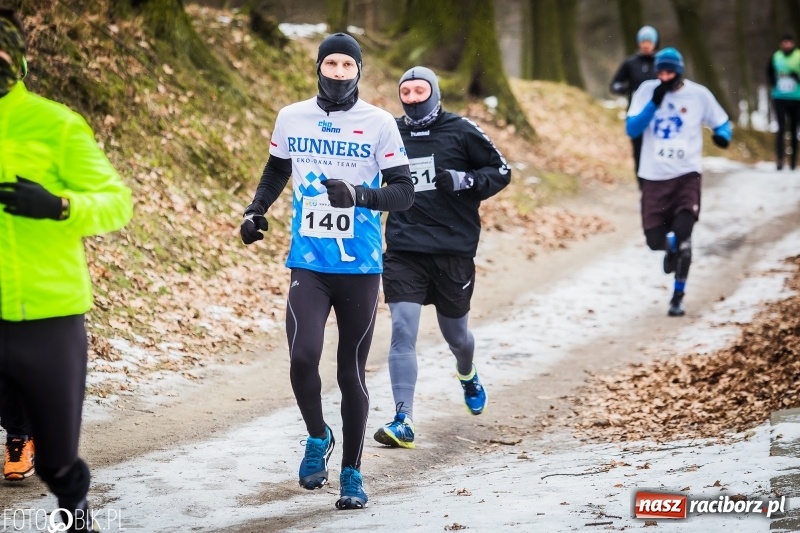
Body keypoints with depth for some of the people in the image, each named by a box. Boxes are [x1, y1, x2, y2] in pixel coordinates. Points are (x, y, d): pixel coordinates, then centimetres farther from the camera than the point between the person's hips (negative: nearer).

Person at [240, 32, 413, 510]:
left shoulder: (379, 123, -3)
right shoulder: (292, 118, 5)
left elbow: (405, 192, -4)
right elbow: (276, 171, 23)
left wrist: (359, 194, -22)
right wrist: (256, 211, 7)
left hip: (361, 268, -1)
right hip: (308, 265, 1)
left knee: (351, 372, 4)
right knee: (303, 358, -17)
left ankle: (352, 473, 19)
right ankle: (318, 438, 12)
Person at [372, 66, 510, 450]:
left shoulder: (461, 131, -2)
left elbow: (501, 172, 1)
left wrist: (465, 182, -15)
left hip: (454, 250, -1)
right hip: (403, 249, 1)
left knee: (455, 334, 14)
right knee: (402, 330, -13)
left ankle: (467, 376, 50)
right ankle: (403, 422, -12)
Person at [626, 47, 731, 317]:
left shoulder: (699, 94, -2)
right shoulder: (647, 90, -2)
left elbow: (721, 122, 9)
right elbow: (632, 129, -9)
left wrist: (723, 135, -14)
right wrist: (654, 102, -20)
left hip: (686, 175, -1)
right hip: (654, 176, 1)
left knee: (682, 233, -16)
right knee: (655, 240, 0)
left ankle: (678, 296, -1)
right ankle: (672, 249, 40)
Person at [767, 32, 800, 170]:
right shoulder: (775, 57, 4)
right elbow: (769, 72, 20)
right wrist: (773, 83, 6)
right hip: (779, 98, 1)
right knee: (781, 128, -9)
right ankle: (779, 158, -11)